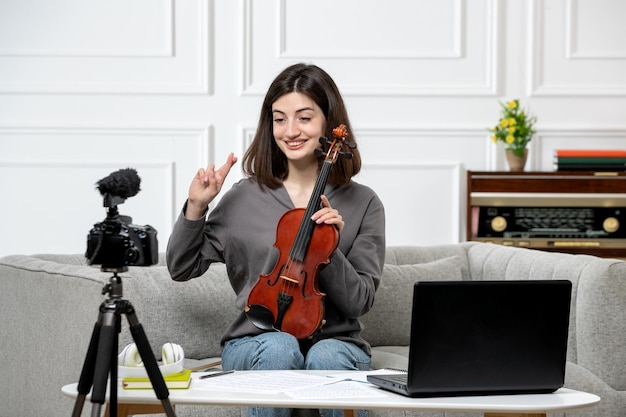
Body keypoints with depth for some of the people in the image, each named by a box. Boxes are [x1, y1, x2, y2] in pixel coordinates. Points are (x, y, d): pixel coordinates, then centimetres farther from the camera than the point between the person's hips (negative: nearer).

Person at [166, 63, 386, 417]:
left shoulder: (363, 204, 1)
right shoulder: (246, 197, 3)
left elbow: (360, 302, -3)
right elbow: (182, 268, 10)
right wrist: (196, 208, -4)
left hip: (336, 341, 0)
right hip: (256, 344, 0)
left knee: (327, 359, -34)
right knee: (280, 348, -33)